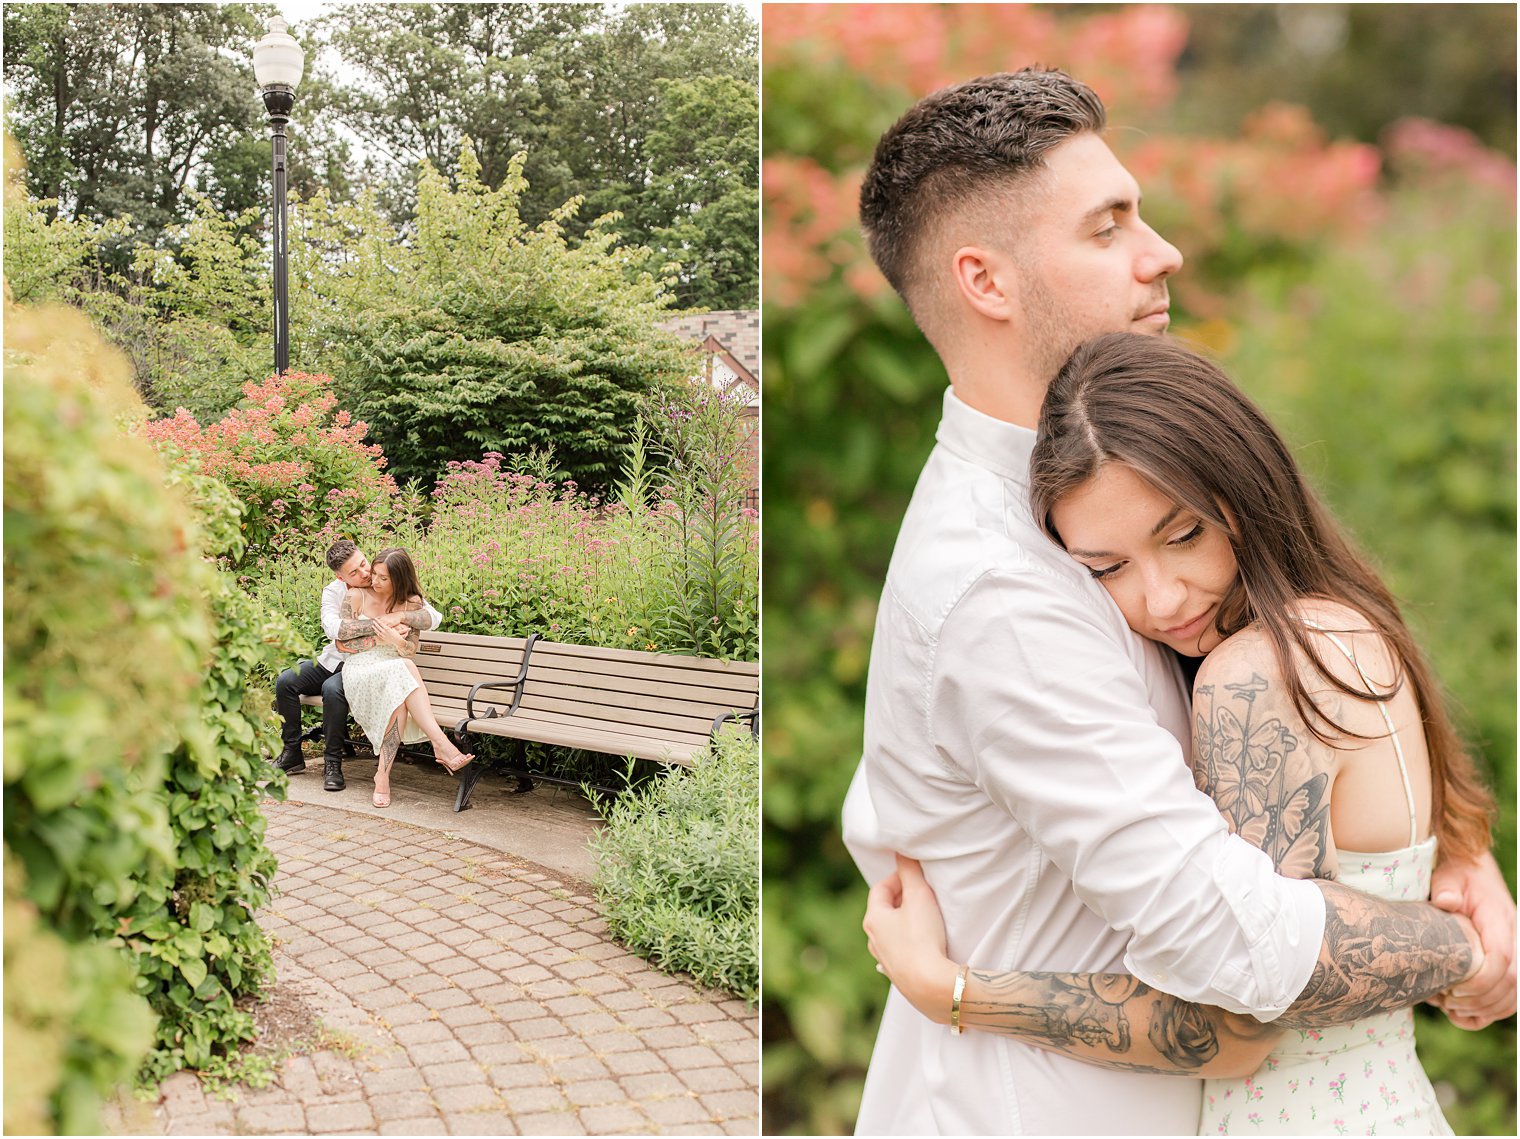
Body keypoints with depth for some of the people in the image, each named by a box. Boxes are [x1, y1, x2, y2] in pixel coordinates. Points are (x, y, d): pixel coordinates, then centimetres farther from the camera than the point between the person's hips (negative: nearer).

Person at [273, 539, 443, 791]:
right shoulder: (333, 591, -4)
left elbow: (434, 618, -20)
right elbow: (331, 626, -27)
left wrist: (400, 617, -38)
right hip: (333, 660, 4)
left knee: (333, 689, -33)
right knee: (285, 681, -14)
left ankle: (333, 763, -21)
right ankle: (291, 754, -1)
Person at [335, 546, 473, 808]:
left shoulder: (412, 603, 5)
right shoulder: (356, 596, 1)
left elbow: (411, 651, 2)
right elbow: (341, 643, -2)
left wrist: (397, 640, -22)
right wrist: (380, 638, -11)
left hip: (397, 674, 3)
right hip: (360, 672, -3)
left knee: (399, 698, -37)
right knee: (402, 670, -36)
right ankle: (440, 743, -46)